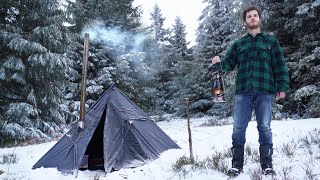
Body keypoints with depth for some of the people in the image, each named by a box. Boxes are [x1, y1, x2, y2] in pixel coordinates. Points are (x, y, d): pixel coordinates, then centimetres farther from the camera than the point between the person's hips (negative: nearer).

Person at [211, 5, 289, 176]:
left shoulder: (271, 41, 12)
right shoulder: (238, 44, 16)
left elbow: (280, 66, 7)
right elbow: (229, 64, 10)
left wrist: (282, 86, -2)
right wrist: (219, 63, -12)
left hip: (265, 91, -1)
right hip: (243, 91, 1)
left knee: (264, 127, 3)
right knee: (238, 127, -1)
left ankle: (267, 163, 14)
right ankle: (237, 163, 9)